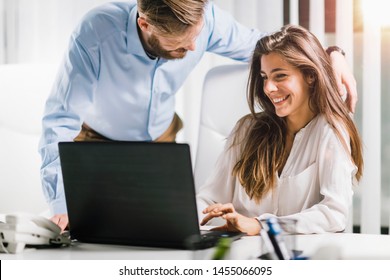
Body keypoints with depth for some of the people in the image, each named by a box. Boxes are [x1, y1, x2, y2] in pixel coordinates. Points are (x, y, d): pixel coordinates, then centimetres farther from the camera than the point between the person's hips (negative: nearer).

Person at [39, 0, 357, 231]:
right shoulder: (96, 33, -38)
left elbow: (257, 43, -8)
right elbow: (60, 121, -35)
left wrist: (331, 54, -20)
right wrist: (61, 204, -44)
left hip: (160, 141, 3)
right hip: (99, 143, -3)